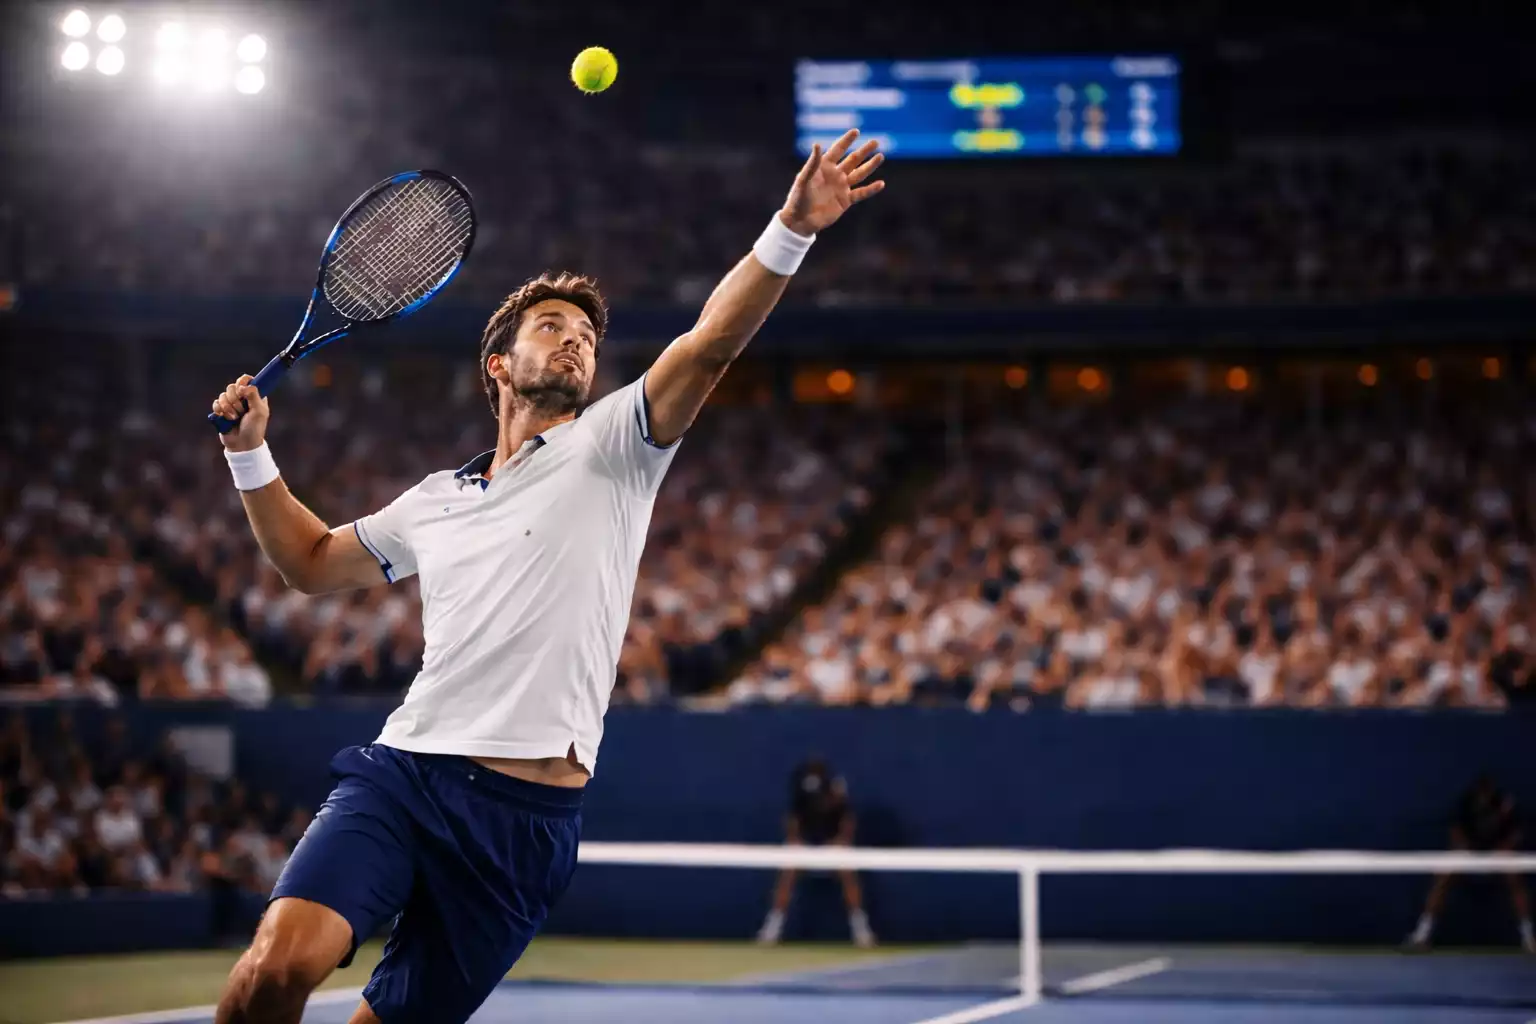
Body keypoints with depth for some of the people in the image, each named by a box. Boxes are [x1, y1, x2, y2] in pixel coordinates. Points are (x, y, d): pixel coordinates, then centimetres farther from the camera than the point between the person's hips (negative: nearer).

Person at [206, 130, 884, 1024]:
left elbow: (710, 344, -7)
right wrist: (252, 453, 24)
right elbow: (314, 562, 37)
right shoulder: (435, 500, 22)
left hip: (525, 815, -2)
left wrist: (791, 231, -22)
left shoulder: (607, 449, 9)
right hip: (400, 773, 3)